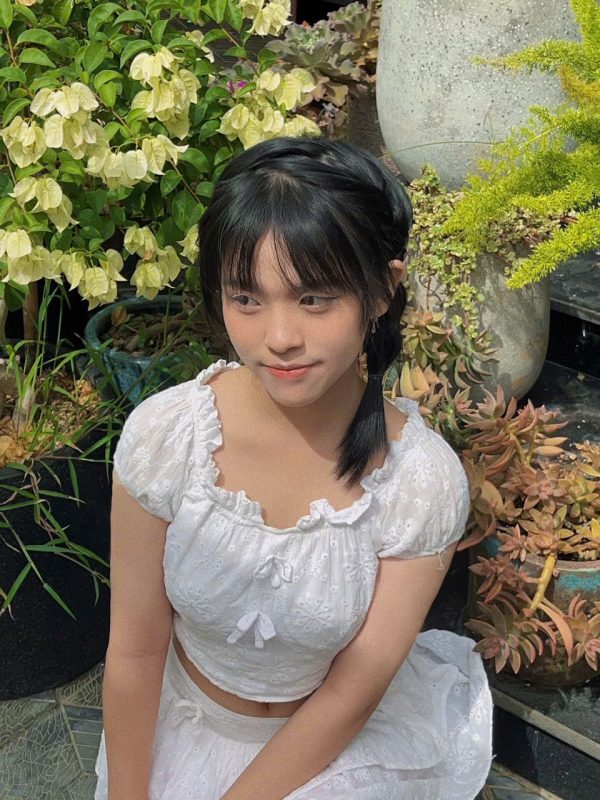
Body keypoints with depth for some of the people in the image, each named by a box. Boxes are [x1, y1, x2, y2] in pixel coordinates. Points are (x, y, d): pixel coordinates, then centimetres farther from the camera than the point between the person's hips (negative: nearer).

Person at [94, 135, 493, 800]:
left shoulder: (423, 481, -25)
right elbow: (135, 652, -12)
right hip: (180, 723, 1)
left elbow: (350, 694, -16)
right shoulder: (161, 436, -23)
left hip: (340, 746, 0)